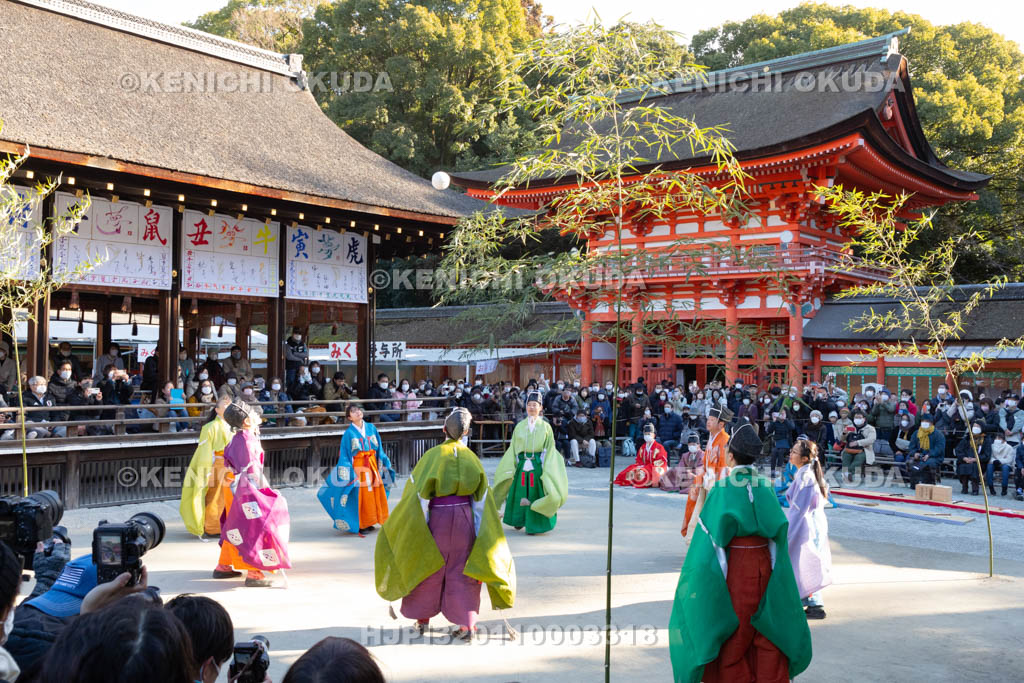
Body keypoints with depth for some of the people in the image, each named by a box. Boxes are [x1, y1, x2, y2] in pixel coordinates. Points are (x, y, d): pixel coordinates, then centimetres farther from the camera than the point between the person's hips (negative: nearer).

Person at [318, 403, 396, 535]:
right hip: (358, 467, -5)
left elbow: (379, 449, 15)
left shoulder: (371, 428, 7)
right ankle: (360, 525, 5)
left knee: (376, 493, 7)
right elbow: (345, 455, -4)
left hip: (373, 466, 5)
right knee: (360, 496, -3)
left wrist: (384, 464, 13)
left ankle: (368, 523, 18)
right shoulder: (349, 433, -6)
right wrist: (346, 474, -10)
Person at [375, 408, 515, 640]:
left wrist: (419, 526, -5)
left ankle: (423, 618, 27)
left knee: (429, 567, 14)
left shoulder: (433, 455, -10)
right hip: (464, 516, 2)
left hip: (438, 517, -2)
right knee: (461, 570, 8)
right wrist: (477, 529, 8)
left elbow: (418, 490, -11)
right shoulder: (471, 457, 1)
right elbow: (481, 498, 2)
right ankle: (467, 624, 2)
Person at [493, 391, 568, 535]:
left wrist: (547, 469, -7)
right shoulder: (519, 427, 6)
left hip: (538, 466, -2)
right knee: (521, 494, 7)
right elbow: (512, 448, 8)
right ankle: (519, 521, 23)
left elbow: (550, 450, 0)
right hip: (522, 465, 2)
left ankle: (535, 524, 9)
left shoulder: (546, 427, 1)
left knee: (536, 495, 0)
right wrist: (511, 467, 1)